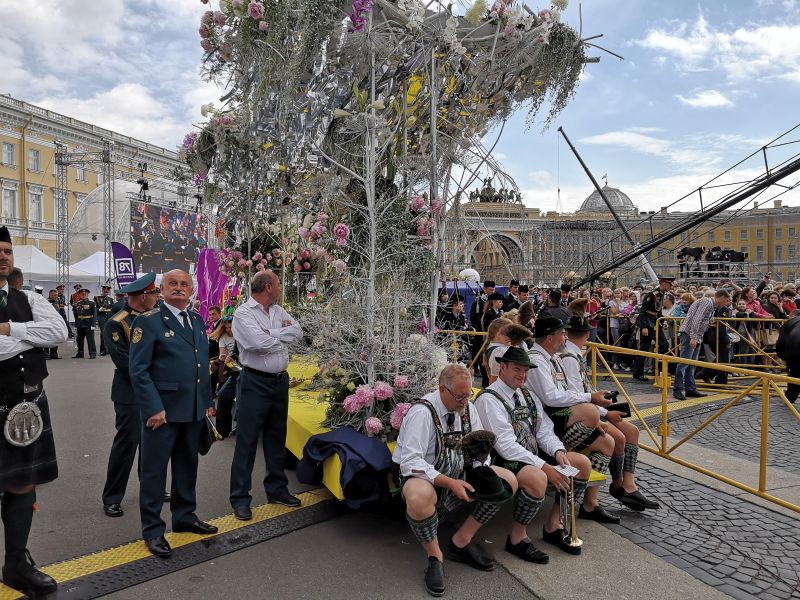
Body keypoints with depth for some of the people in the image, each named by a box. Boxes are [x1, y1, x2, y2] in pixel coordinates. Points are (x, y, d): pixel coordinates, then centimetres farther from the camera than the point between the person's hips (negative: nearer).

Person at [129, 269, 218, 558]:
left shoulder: (198, 321, 11)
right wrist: (154, 408, -18)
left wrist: (207, 401, 12)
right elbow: (138, 370, -13)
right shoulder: (148, 321, -9)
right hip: (162, 409, -6)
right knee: (154, 469, 5)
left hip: (194, 409, 7)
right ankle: (152, 529, 18)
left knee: (187, 465, 18)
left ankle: (185, 516, 33)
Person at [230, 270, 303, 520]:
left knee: (277, 437, 16)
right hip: (255, 383, -7)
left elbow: (298, 332, 0)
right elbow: (259, 344, -23)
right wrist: (284, 334, -7)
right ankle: (240, 498, 11)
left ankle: (276, 489, 30)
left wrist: (271, 334, -13)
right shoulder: (243, 313, -12)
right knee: (247, 440, 0)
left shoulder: (278, 311, 10)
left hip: (280, 380, 7)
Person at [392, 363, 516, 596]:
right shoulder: (422, 413, -22)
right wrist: (449, 483, -32)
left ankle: (462, 540, 2)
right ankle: (435, 556, -10)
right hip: (424, 477, -7)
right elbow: (410, 462, -27)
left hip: (459, 474, 7)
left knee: (508, 481, -9)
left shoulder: (467, 407, -2)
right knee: (419, 497, -41)